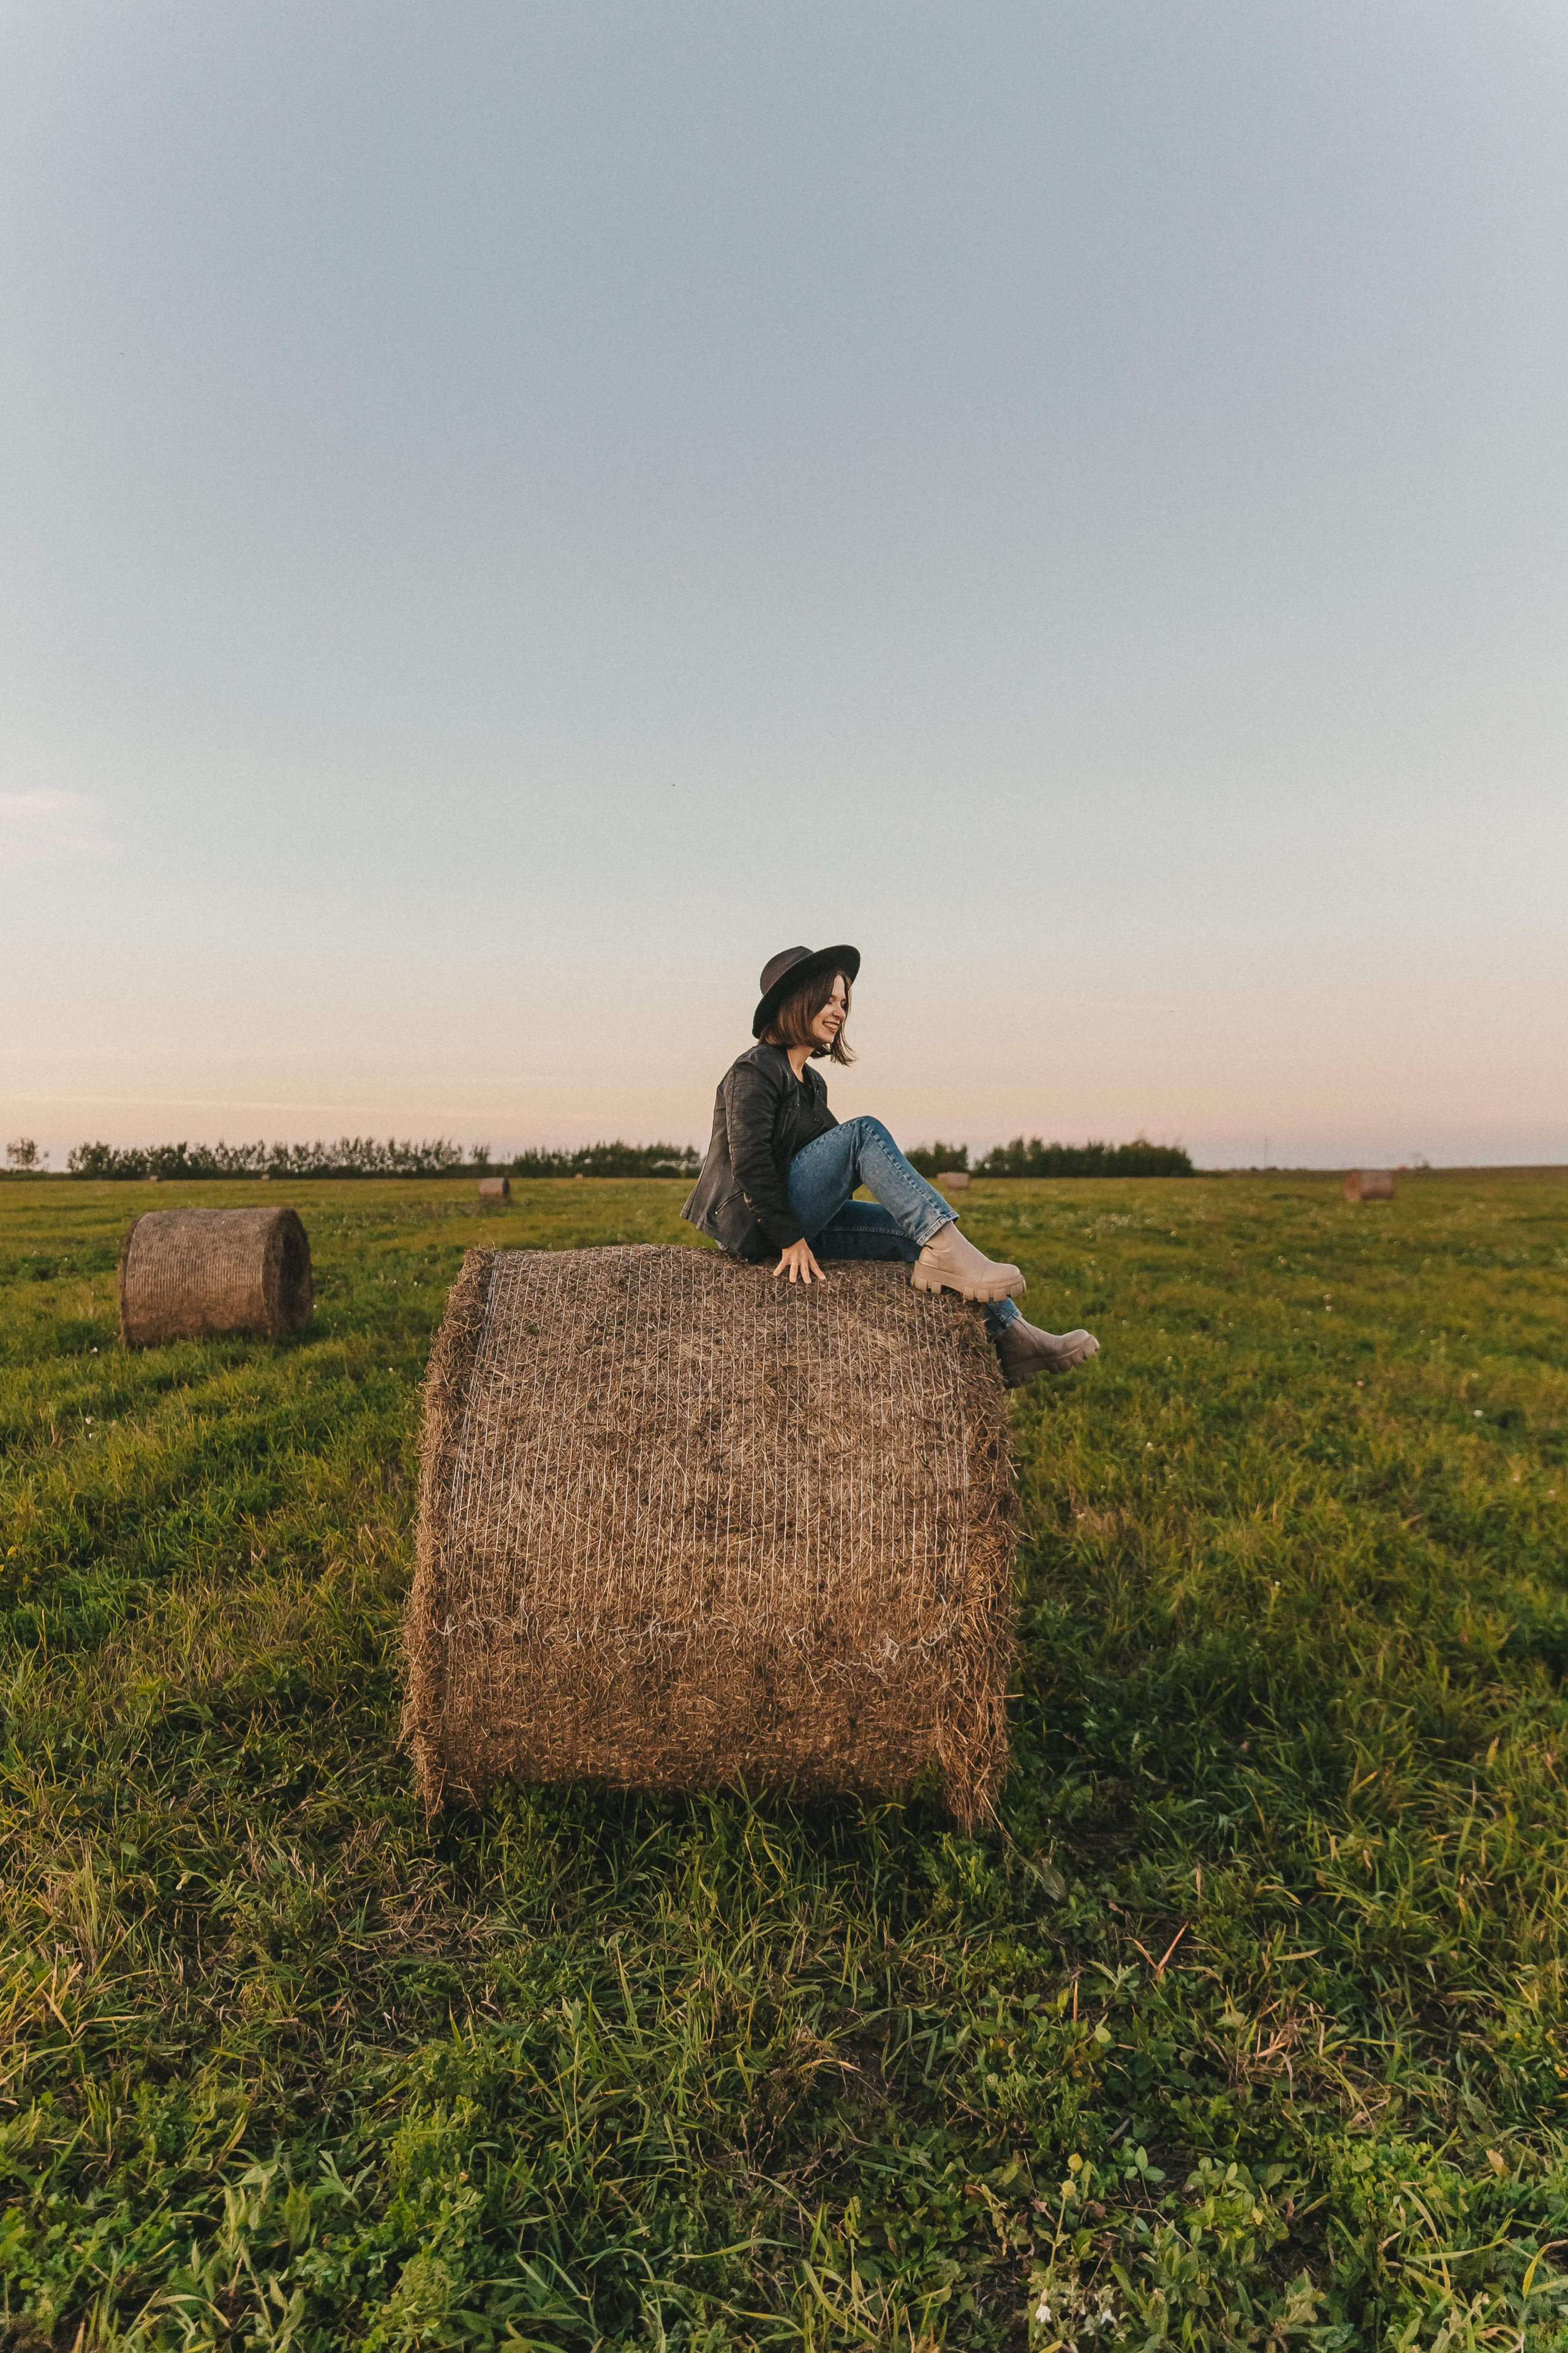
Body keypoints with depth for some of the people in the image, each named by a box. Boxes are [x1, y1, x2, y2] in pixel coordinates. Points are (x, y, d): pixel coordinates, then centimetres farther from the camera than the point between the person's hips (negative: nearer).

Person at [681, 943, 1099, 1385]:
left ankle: (1012, 1337, -13)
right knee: (863, 1132, -23)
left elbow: (828, 1162, 20)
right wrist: (790, 1240, -21)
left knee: (917, 1228, -7)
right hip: (754, 1227, -9)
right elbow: (748, 1160, -19)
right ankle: (947, 1248, -32)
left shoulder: (812, 1082, 19)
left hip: (801, 1224, 9)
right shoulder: (754, 1071, -9)